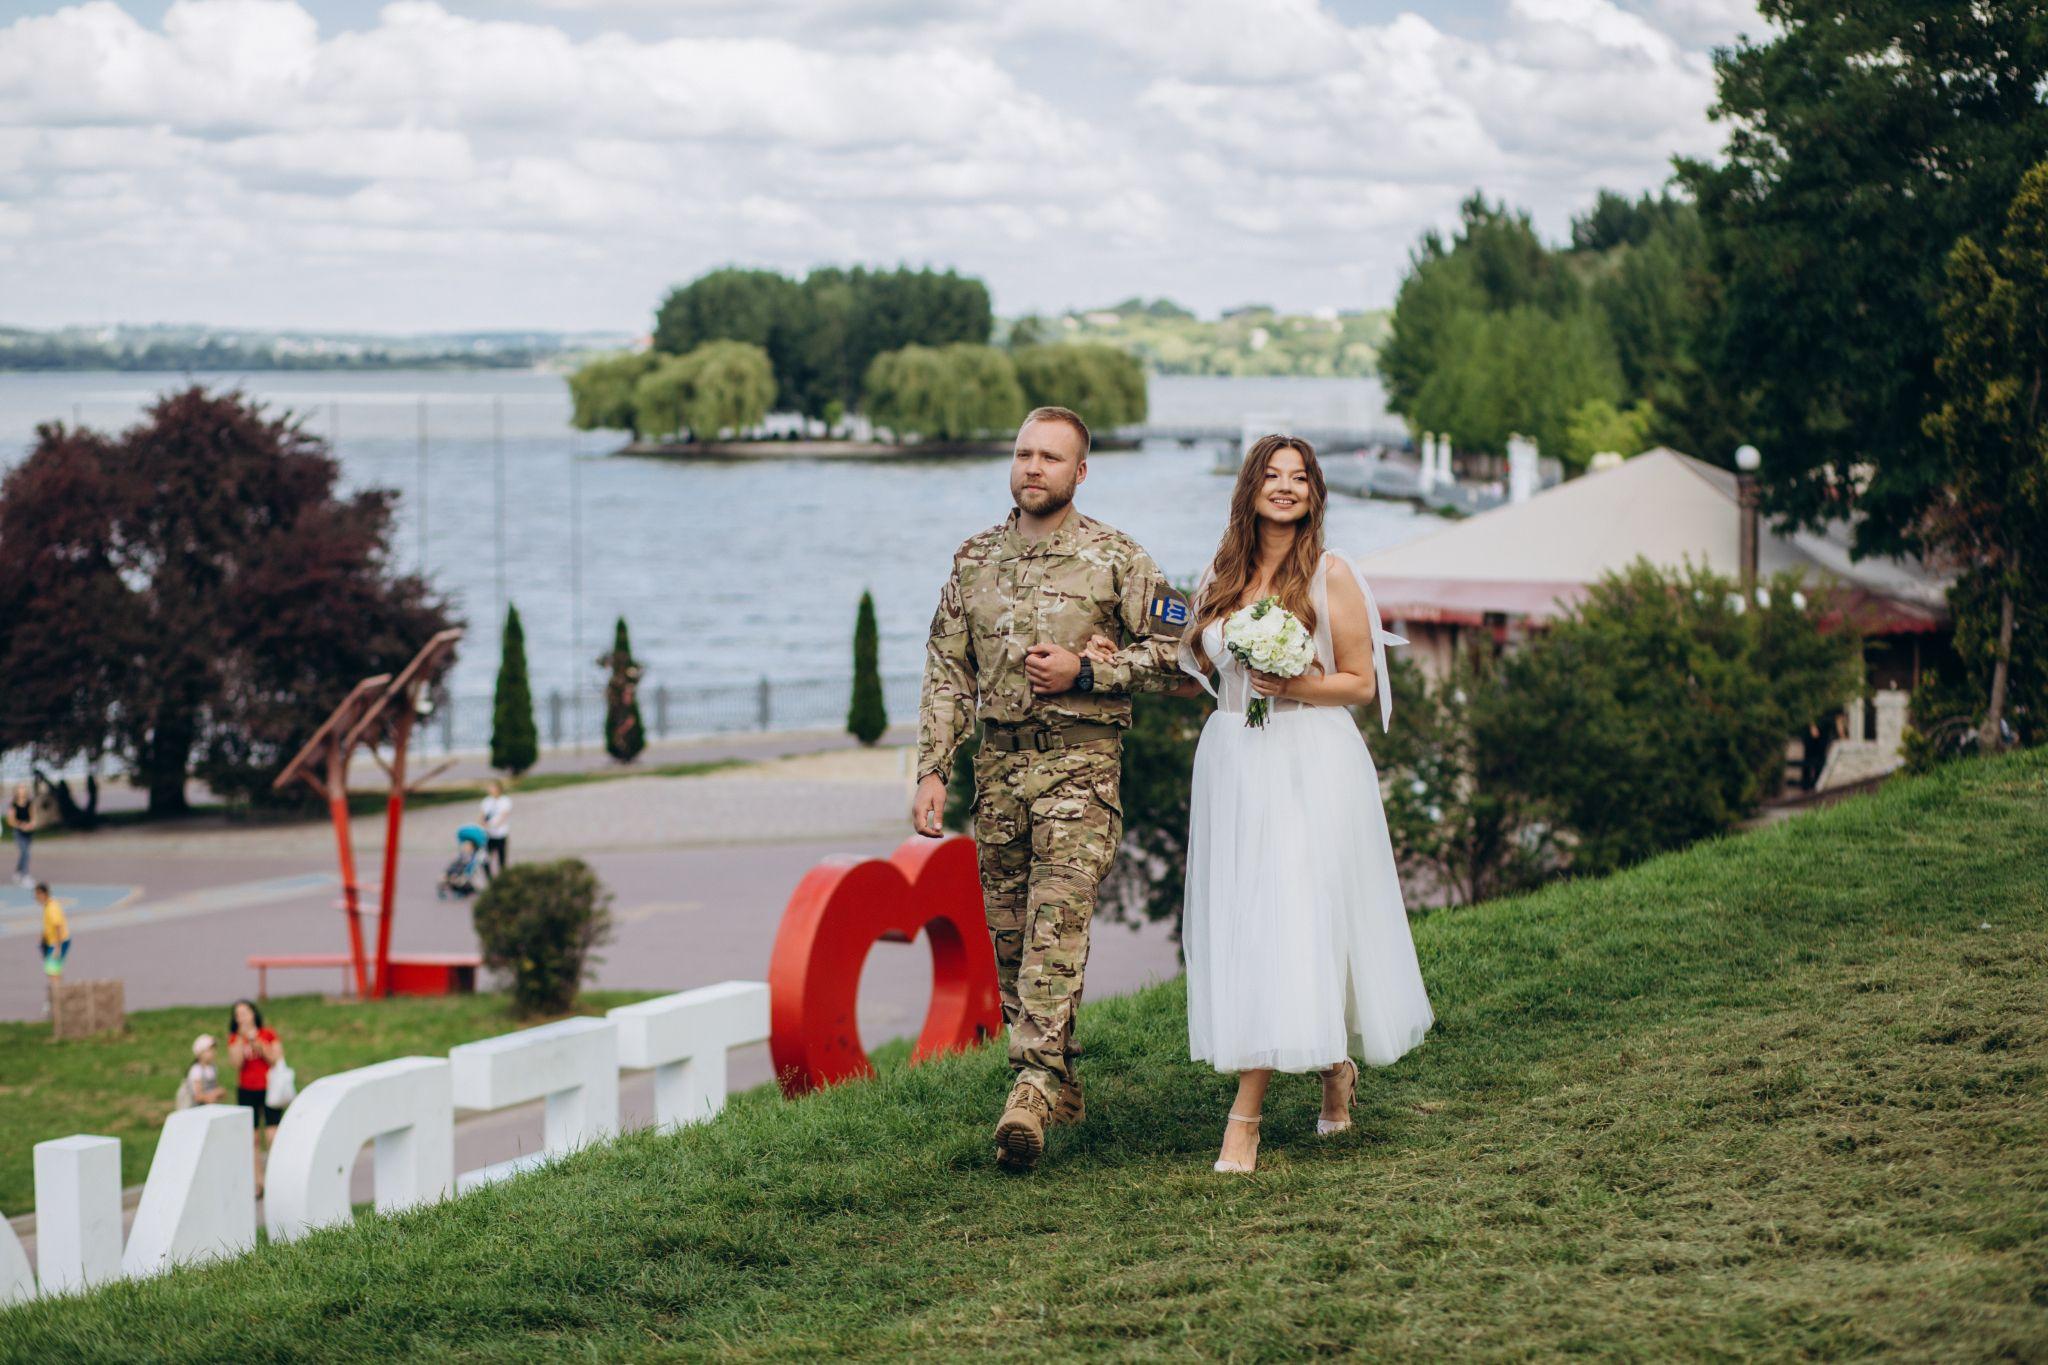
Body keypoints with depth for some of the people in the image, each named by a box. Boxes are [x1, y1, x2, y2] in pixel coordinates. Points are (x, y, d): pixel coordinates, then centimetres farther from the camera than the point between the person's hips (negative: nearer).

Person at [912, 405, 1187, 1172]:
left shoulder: (1116, 559, -1)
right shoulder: (974, 559, 10)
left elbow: (1169, 653, 2)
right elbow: (947, 674, 11)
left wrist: (1085, 672, -11)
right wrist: (932, 771, 3)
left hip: (1081, 763, -5)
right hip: (999, 762, 5)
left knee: (1056, 928, -16)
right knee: (1008, 936, 7)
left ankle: (1031, 1091, -23)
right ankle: (1058, 1084, 20)